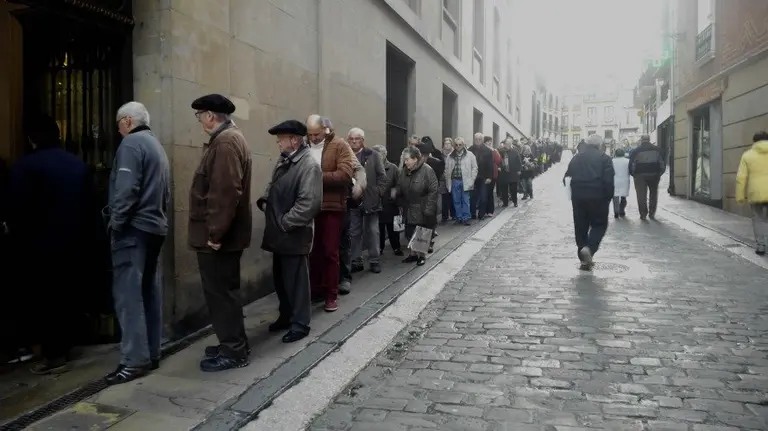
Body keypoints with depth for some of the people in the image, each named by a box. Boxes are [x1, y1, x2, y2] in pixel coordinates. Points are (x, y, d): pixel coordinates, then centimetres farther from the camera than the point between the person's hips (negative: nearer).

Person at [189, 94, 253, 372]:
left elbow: (225, 192, -26)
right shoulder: (229, 138, 17)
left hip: (217, 237, -11)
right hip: (223, 235, 11)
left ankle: (233, 352, 8)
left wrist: (214, 233, -23)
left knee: (220, 293, -2)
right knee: (223, 292, 17)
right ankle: (232, 344, 28)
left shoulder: (225, 142, -17)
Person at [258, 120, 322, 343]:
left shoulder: (309, 166, -17)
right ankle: (286, 316, 34)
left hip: (295, 236, -8)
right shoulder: (283, 161, 11)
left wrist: (284, 223, -19)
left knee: (296, 281, 4)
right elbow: (273, 187, 24)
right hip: (279, 234, 9)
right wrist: (264, 200, 4)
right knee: (280, 279, 18)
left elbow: (309, 204, -23)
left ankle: (300, 323, 17)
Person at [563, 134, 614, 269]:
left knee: (580, 227, 10)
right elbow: (609, 181, -10)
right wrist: (608, 197, -3)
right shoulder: (604, 158, -2)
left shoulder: (576, 157, 10)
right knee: (599, 225, 9)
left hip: (578, 197, 4)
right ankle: (589, 248, -16)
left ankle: (584, 259, 14)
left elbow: (567, 177, 9)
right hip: (597, 198, -3)